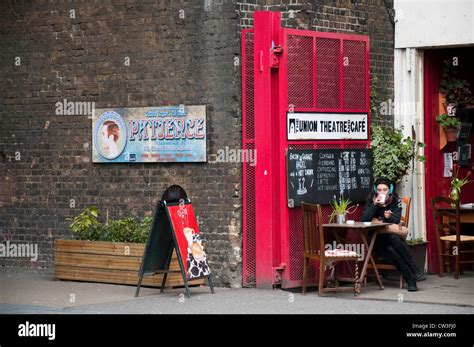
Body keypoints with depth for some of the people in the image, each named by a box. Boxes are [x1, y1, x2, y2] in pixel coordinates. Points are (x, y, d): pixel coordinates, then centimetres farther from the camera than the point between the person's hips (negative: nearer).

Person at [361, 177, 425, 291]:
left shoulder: (395, 201, 4)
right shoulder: (371, 201, 4)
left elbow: (396, 221, -6)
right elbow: (364, 220, -8)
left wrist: (389, 217, -28)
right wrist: (375, 205, -17)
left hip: (392, 236, 0)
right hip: (376, 239, 0)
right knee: (391, 250, -33)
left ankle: (411, 279, -32)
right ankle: (410, 279, -32)